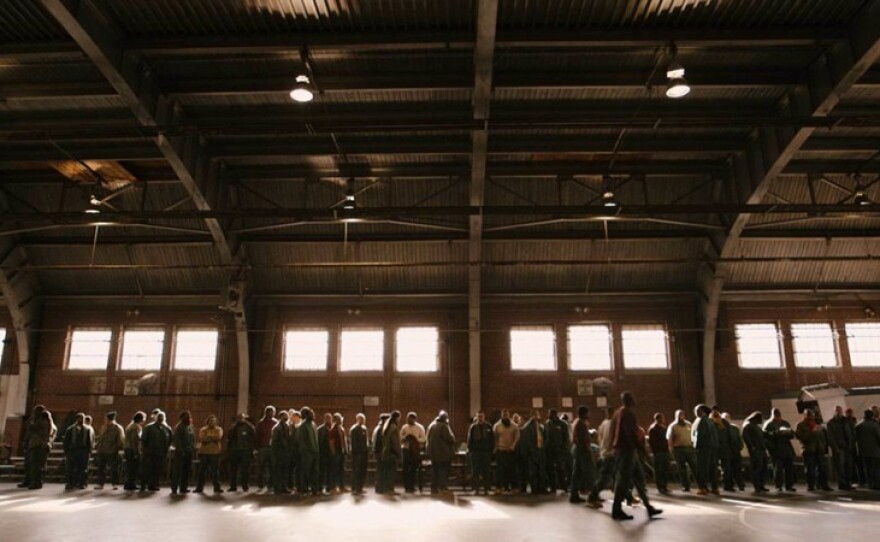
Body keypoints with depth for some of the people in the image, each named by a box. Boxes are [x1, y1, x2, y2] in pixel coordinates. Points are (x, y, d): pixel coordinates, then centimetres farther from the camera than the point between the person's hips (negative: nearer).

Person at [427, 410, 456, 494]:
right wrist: (453, 439, 5)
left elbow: (428, 439, 16)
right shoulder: (444, 426, -14)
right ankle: (443, 487, -4)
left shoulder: (431, 426, 9)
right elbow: (450, 438, -16)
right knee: (444, 470, 0)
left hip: (433, 452, 7)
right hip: (444, 453, -7)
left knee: (434, 469, 13)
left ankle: (434, 487, 15)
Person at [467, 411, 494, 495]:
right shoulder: (472, 427, 5)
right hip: (475, 451, 0)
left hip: (486, 451, 0)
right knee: (475, 471, 2)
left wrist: (491, 449, 0)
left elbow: (492, 439, 7)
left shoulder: (488, 427, 5)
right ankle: (476, 488, 8)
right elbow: (469, 439, 4)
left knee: (486, 471, 4)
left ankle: (486, 488, 11)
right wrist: (470, 449, -4)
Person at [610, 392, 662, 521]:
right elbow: (631, 433, -21)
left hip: (620, 448, 10)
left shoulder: (618, 413, 16)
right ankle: (617, 510, 0)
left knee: (639, 477, 13)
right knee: (624, 480, -5)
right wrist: (642, 447, -16)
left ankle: (648, 507, 18)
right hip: (628, 449, -10)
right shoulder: (628, 413, -14)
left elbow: (613, 431, 18)